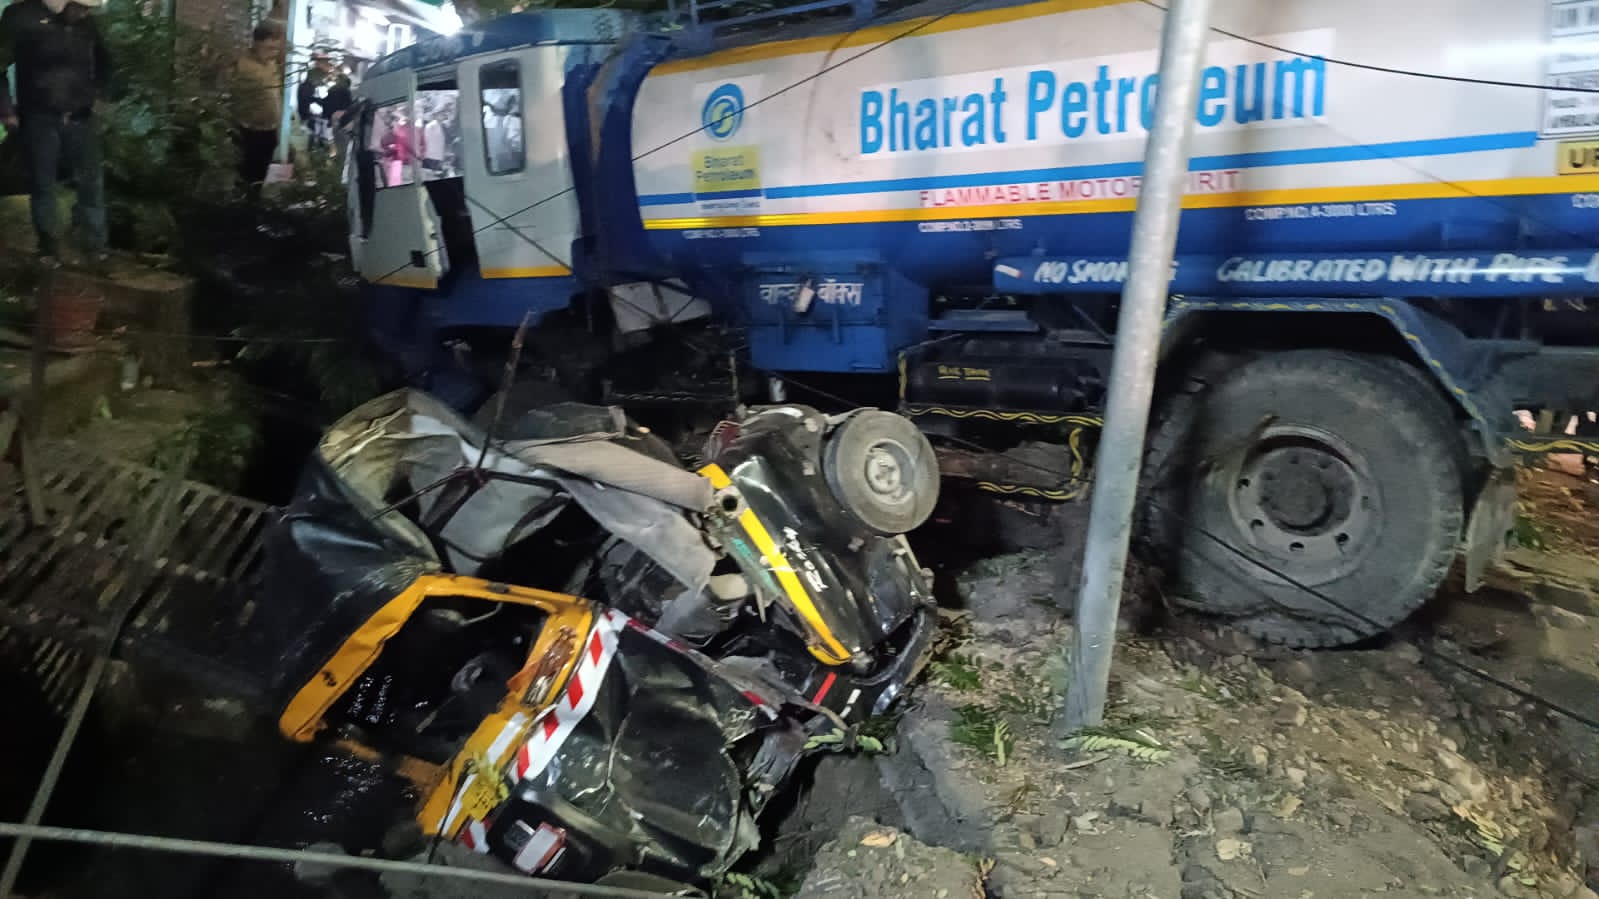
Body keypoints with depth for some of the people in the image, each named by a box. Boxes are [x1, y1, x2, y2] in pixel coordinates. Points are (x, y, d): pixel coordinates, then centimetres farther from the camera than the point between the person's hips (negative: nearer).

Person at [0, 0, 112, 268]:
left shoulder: (86, 25, 3)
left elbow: (103, 61, 24)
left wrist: (99, 94, 15)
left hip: (81, 118, 3)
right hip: (40, 119, -3)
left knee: (92, 182, 4)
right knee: (43, 185, 5)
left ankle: (95, 243, 16)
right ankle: (49, 246, 17)